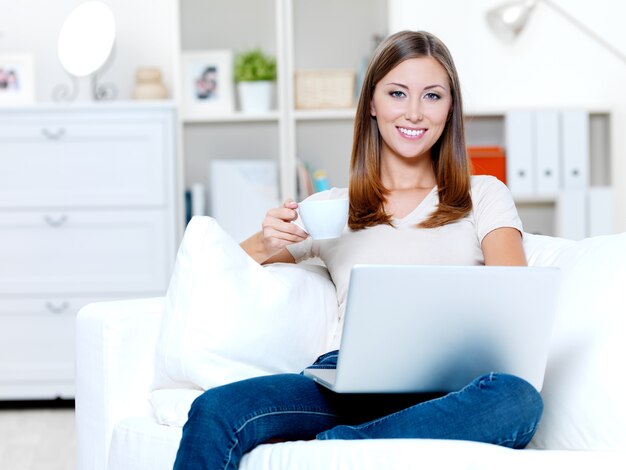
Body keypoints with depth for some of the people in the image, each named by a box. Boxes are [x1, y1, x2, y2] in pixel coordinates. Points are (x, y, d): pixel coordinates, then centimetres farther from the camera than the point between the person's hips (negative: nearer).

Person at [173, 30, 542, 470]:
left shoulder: (484, 195, 21)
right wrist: (265, 243, 2)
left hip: (443, 387, 0)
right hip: (347, 379, 0)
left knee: (517, 399, -39)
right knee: (216, 410, -32)